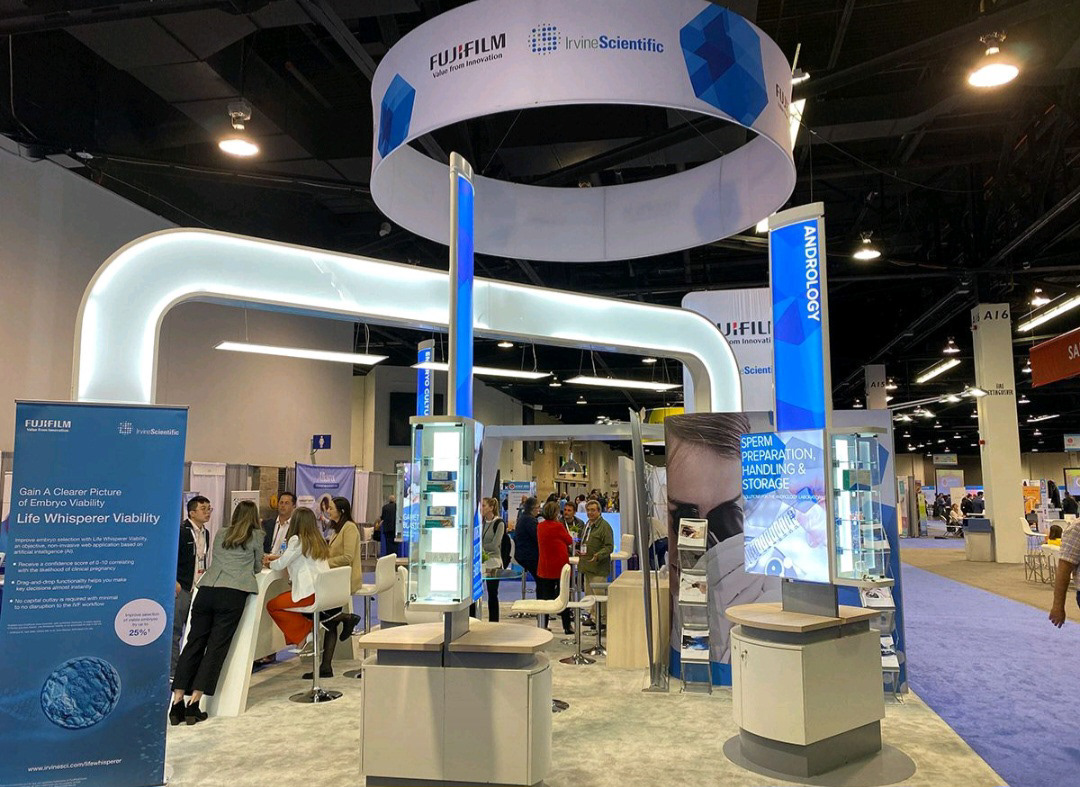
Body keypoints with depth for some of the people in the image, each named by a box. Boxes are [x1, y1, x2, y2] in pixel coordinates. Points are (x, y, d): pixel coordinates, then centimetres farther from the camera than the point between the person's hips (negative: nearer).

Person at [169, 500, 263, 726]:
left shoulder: (220, 534, 23)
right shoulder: (256, 536, 12)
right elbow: (257, 567, 21)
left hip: (206, 589, 4)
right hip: (234, 593, -4)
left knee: (193, 643, 3)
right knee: (217, 646, -2)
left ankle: (178, 701, -2)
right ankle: (194, 703, -7)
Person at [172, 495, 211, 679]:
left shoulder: (206, 533, 14)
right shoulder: (181, 530, -10)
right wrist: (174, 581, -16)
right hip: (181, 588, -7)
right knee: (175, 631, -1)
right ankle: (172, 671, 6)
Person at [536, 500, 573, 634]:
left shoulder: (540, 526, 2)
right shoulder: (558, 526, -15)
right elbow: (570, 541, -1)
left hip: (544, 566, 5)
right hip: (560, 566, -5)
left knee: (545, 595, 11)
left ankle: (543, 625, 14)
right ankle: (567, 627, 11)